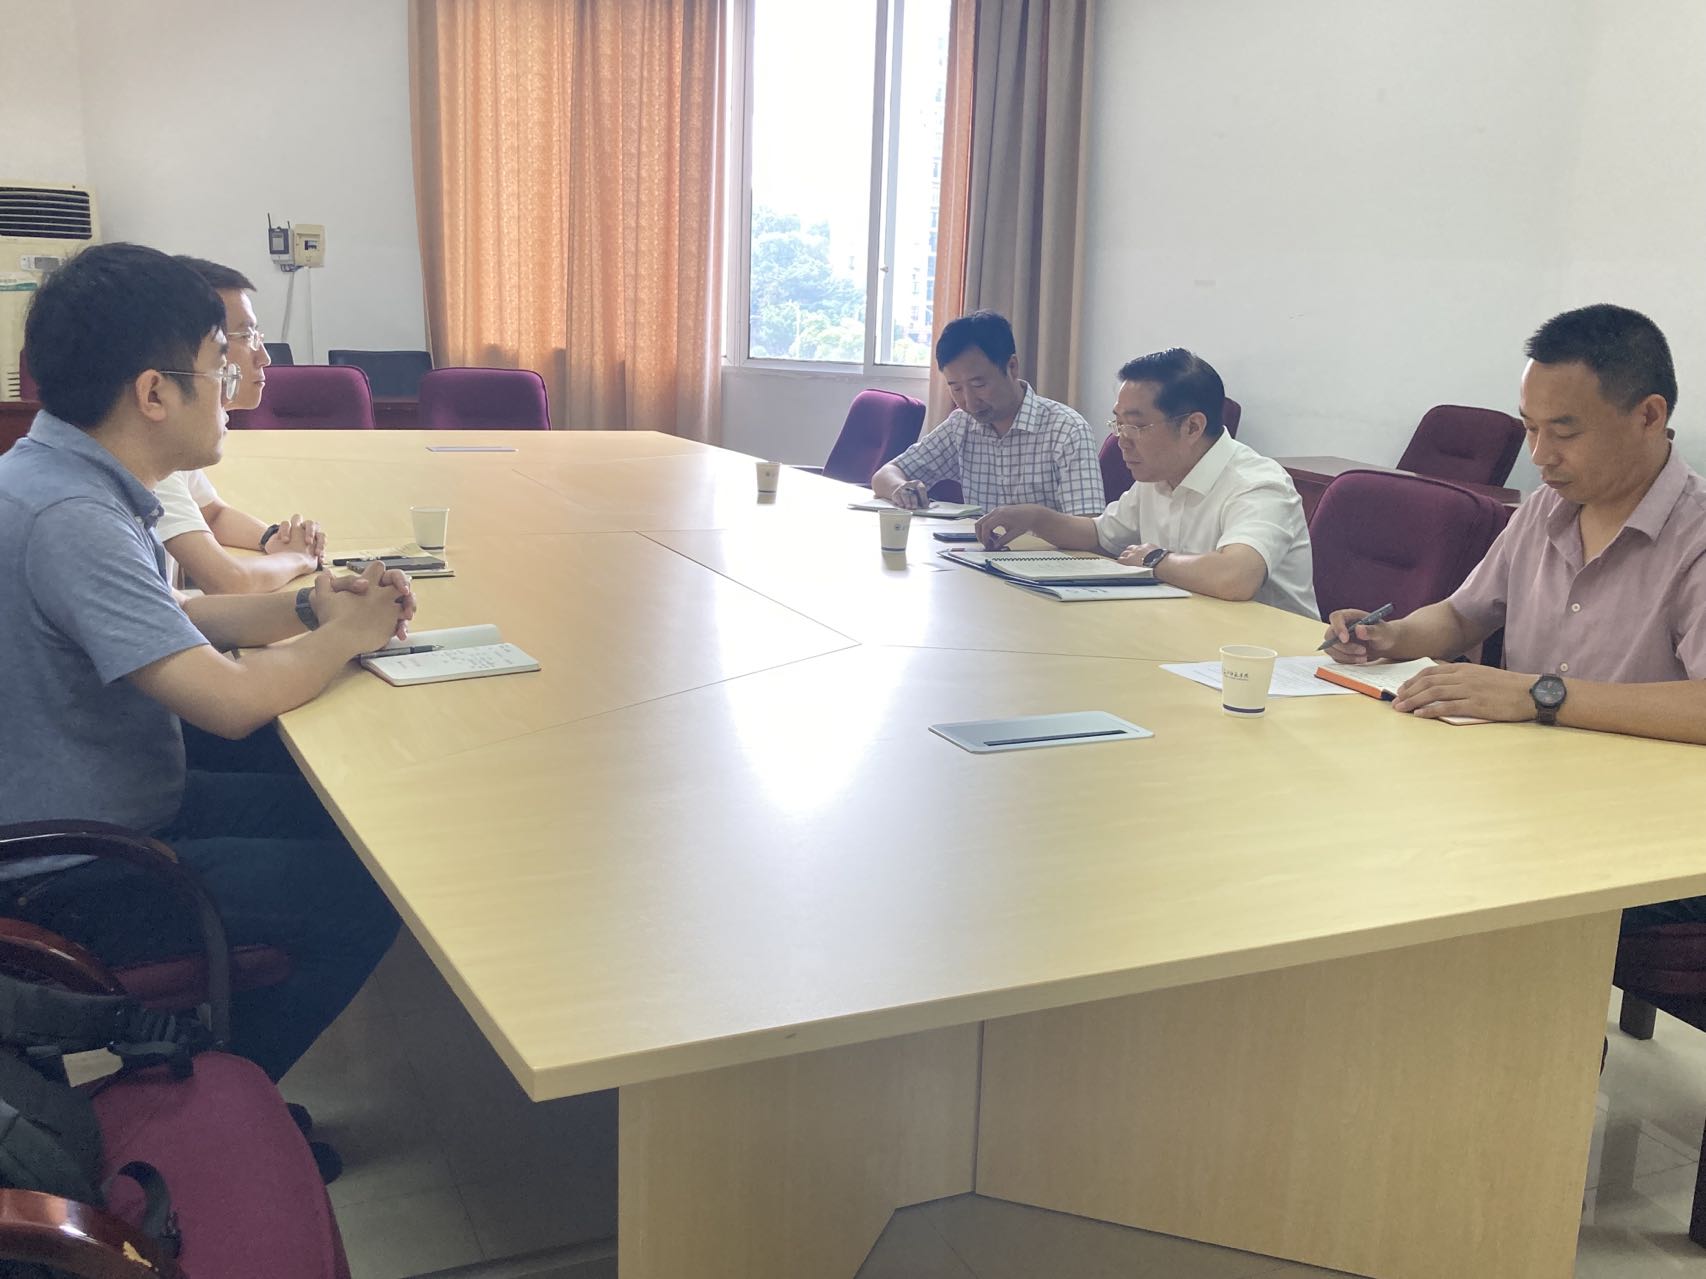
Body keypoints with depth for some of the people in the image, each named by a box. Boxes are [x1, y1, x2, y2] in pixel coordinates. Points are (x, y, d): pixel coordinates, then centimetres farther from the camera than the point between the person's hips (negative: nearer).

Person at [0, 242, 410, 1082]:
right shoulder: (67, 516, -28)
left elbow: (167, 622, 17)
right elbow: (232, 701, -31)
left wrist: (304, 609, 1)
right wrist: (346, 634, -12)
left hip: (114, 806, 10)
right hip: (72, 879, -10)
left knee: (347, 821, 14)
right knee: (367, 901, -12)